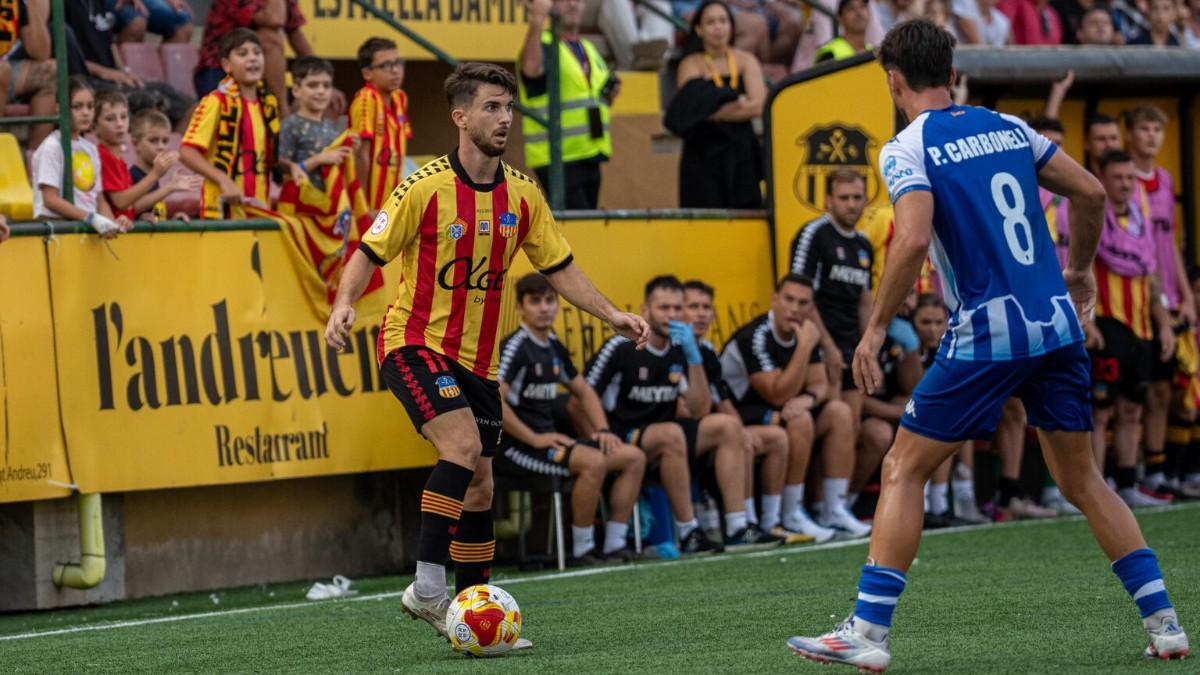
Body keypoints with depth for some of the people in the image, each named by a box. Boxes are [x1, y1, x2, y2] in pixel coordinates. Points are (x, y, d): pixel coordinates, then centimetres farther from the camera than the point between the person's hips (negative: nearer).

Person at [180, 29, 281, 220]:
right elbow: (187, 152, -15)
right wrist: (224, 180, -25)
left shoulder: (269, 104, 13)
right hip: (223, 209, -6)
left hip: (260, 210, 6)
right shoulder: (217, 102, -7)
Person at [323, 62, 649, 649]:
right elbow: (370, 254, -9)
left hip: (478, 357, 6)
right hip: (415, 342, -6)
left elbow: (559, 268, 11)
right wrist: (344, 305, -27)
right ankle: (427, 588, -22)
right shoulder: (426, 188, -13)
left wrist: (612, 315, 1)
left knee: (479, 484, 8)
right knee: (462, 446, -26)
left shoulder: (521, 194, 3)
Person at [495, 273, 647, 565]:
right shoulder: (515, 346, -12)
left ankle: (614, 544, -1)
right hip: (515, 448, -9)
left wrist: (603, 430, 10)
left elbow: (583, 391, 27)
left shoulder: (553, 347, 14)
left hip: (549, 440, 9)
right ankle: (582, 549, -19)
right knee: (594, 461, -31)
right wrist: (534, 439, -20)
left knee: (633, 457, 1)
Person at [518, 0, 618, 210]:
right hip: (557, 161, -8)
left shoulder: (590, 51, 18)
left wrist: (610, 94, 6)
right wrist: (537, 21, -48)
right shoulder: (542, 47, -9)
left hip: (590, 158, 8)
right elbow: (530, 68, -35)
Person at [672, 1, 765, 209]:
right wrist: (737, 104, -9)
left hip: (741, 152, 3)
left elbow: (756, 107, -5)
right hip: (703, 153, -3)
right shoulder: (691, 65, 2)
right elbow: (693, 108, -13)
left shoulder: (745, 61, 8)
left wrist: (713, 111, -10)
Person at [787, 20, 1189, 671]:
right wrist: (1078, 270, 28)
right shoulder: (1008, 128, 13)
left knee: (903, 470, 4)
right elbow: (1090, 192, 13)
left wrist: (875, 328, -13)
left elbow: (913, 239, -20)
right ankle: (1163, 621, 10)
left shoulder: (907, 149, -5)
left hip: (986, 335, -6)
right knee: (1081, 478, 16)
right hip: (1058, 324, 6)